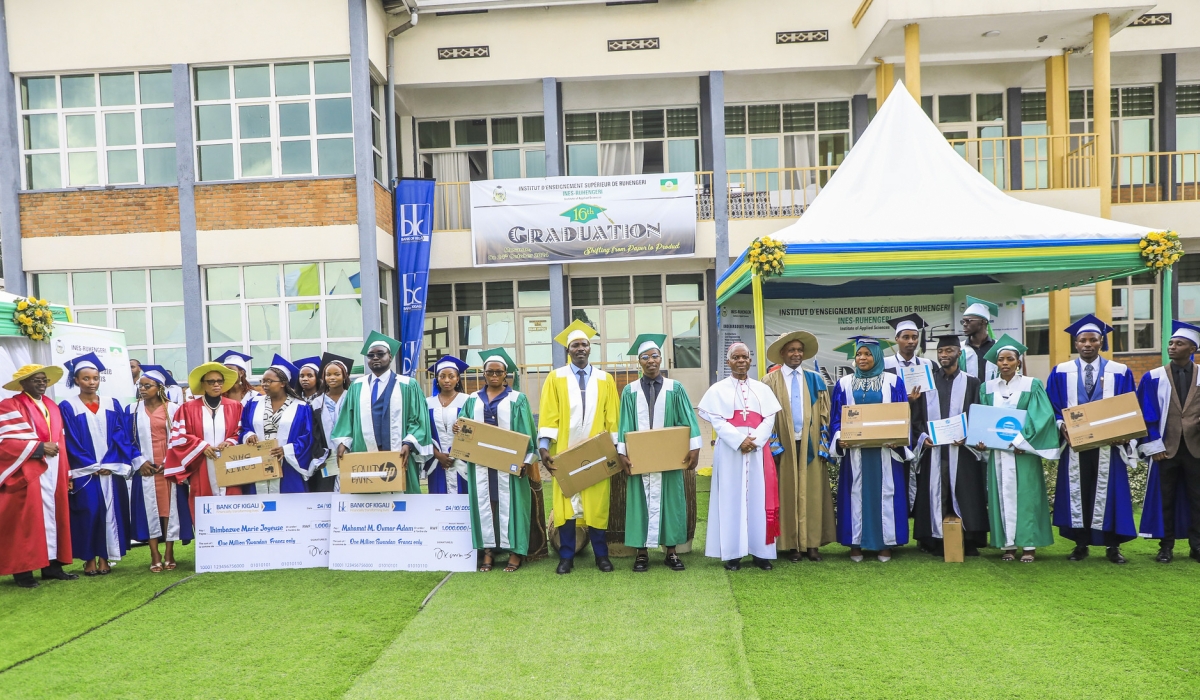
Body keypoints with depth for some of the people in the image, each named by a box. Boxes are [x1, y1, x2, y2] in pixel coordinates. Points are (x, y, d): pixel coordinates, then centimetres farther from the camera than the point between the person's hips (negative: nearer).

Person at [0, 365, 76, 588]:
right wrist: (39, 447, -17)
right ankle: (23, 570, 0)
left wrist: (65, 473, 13)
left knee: (52, 516, 7)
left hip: (52, 472, 7)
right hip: (26, 473, -7)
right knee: (26, 520, -6)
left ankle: (51, 564, 11)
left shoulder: (52, 407, 16)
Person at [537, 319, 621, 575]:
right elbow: (547, 415, -3)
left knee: (597, 504, 4)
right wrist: (544, 446, -12)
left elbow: (612, 418, 6)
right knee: (565, 504, 3)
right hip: (565, 452, -1)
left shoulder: (605, 380, 6)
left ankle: (601, 555, 16)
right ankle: (566, 556, 12)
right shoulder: (556, 378, 2)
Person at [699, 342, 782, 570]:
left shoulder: (762, 389, 12)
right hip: (730, 450, -2)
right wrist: (739, 440, -17)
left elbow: (769, 418, 3)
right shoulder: (718, 390, 4)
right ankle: (732, 552, 3)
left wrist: (755, 440, -13)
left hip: (758, 449, 2)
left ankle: (760, 551, 9)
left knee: (758, 498, 3)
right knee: (731, 498, -1)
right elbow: (716, 421, -5)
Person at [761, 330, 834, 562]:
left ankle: (812, 543, 9)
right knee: (788, 494, 1)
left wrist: (824, 443, 1)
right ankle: (792, 544, 7)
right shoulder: (771, 381, 1)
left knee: (812, 493, 3)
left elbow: (824, 413, 8)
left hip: (810, 444, 2)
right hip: (784, 445, -2)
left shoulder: (816, 380, 9)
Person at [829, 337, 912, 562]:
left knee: (885, 492, 2)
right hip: (854, 449, 1)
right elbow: (836, 417, 7)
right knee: (855, 492, 2)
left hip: (886, 449, -1)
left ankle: (885, 543, 10)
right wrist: (839, 438, -10)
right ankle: (855, 543, 9)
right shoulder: (844, 383, 7)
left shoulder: (893, 381, 4)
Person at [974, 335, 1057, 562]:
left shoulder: (1032, 385, 0)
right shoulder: (987, 387, 8)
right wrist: (981, 441, -8)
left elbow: (1042, 416, -7)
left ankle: (1029, 545, 7)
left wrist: (1022, 441, -16)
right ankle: (1007, 544, 8)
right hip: (997, 451, 2)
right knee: (1002, 495, 3)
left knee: (1026, 495, 0)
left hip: (1023, 451, -2)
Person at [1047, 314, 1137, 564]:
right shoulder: (1061, 372, 4)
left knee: (1108, 491, 3)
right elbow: (1053, 408, 5)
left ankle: (1112, 545, 14)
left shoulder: (1120, 372, 4)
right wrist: (1062, 426, -13)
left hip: (1108, 443, 0)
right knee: (1077, 492, 4)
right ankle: (1081, 544, 15)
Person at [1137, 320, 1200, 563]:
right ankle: (1166, 547, 14)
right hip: (1166, 448, -1)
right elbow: (1145, 414, -1)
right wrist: (1153, 446, -7)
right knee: (1165, 499, 5)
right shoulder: (1153, 378, 0)